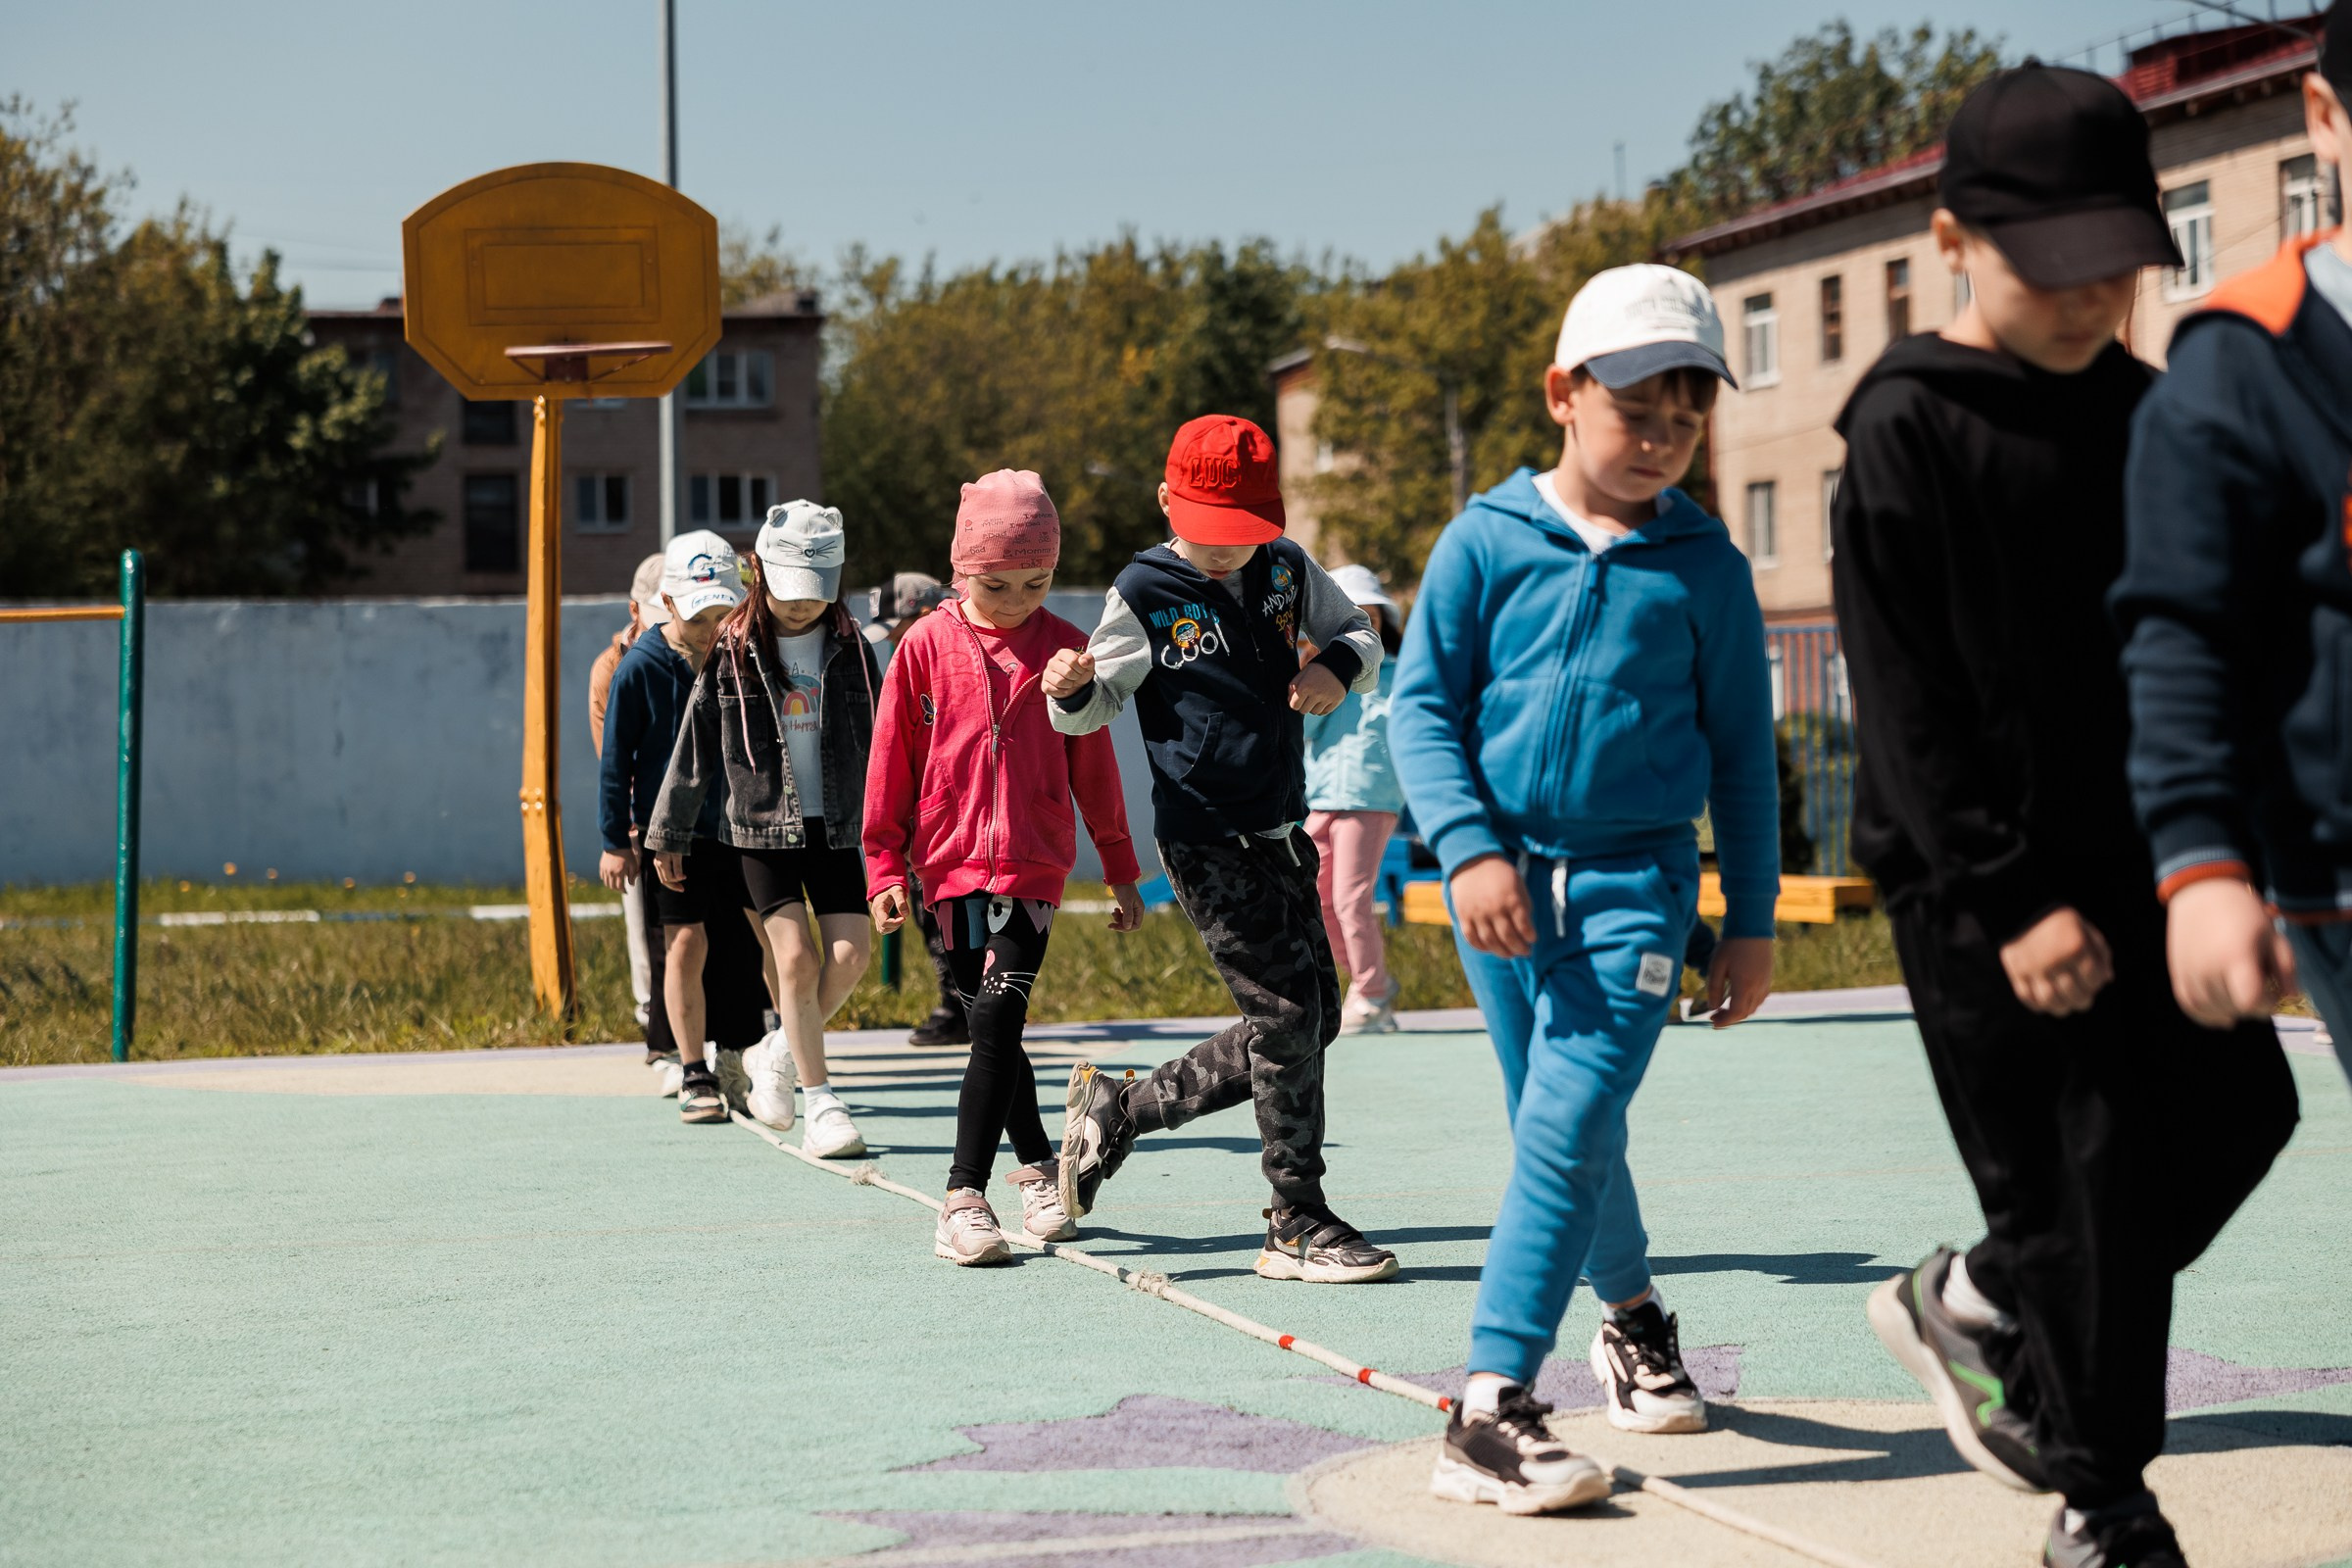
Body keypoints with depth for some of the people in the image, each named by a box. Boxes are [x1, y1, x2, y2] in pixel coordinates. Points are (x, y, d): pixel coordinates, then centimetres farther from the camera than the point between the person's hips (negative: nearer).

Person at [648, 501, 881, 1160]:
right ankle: (821, 1104, -3)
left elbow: (875, 744, 12)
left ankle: (777, 1055, 16)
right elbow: (694, 748, 4)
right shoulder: (731, 652, -2)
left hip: (835, 827, 2)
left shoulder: (850, 649, 4)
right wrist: (669, 837, 7)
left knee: (849, 955, -8)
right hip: (759, 828, -2)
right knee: (795, 957, -11)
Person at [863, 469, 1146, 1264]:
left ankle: (965, 1198, -15)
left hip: (1035, 865, -1)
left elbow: (1093, 766, 10)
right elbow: (891, 763, 6)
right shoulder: (927, 647, 2)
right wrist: (886, 868, 3)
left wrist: (1122, 872, 14)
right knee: (993, 1029, 9)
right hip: (953, 866, 1)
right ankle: (1038, 1168, 29)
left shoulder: (1063, 648, 3)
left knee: (998, 1018, -15)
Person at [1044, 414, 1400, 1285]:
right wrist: (1073, 686, -30)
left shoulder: (1288, 570, 5)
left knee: (1309, 1021, 10)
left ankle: (1122, 1107, 22)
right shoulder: (1145, 594, -9)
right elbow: (1096, 705, -6)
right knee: (1287, 1014, -10)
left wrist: (1339, 667, -7)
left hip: (1279, 835, 7)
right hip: (1206, 843, -7)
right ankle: (1299, 1228, -1)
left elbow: (1362, 637, 16)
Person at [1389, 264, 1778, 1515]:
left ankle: (1490, 1410, -18)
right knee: (1563, 1132, 12)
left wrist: (1751, 920, 8)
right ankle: (1631, 1313, 39)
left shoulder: (1704, 566, 3)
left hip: (1637, 877, -1)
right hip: (1502, 875, 1)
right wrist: (1471, 848, -14)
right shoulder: (1487, 541, 1)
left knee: (1570, 1125, -15)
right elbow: (1420, 705, 0)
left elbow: (1741, 748, 8)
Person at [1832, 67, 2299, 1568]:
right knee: (2086, 1172, -5)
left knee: (2235, 1106, 6)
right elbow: (1907, 707, -13)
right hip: (1980, 877, -7)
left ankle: (1973, 1299, 26)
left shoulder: (2142, 411, 9)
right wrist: (2010, 899, -17)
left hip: (2125, 854, 7)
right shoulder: (1908, 429, -10)